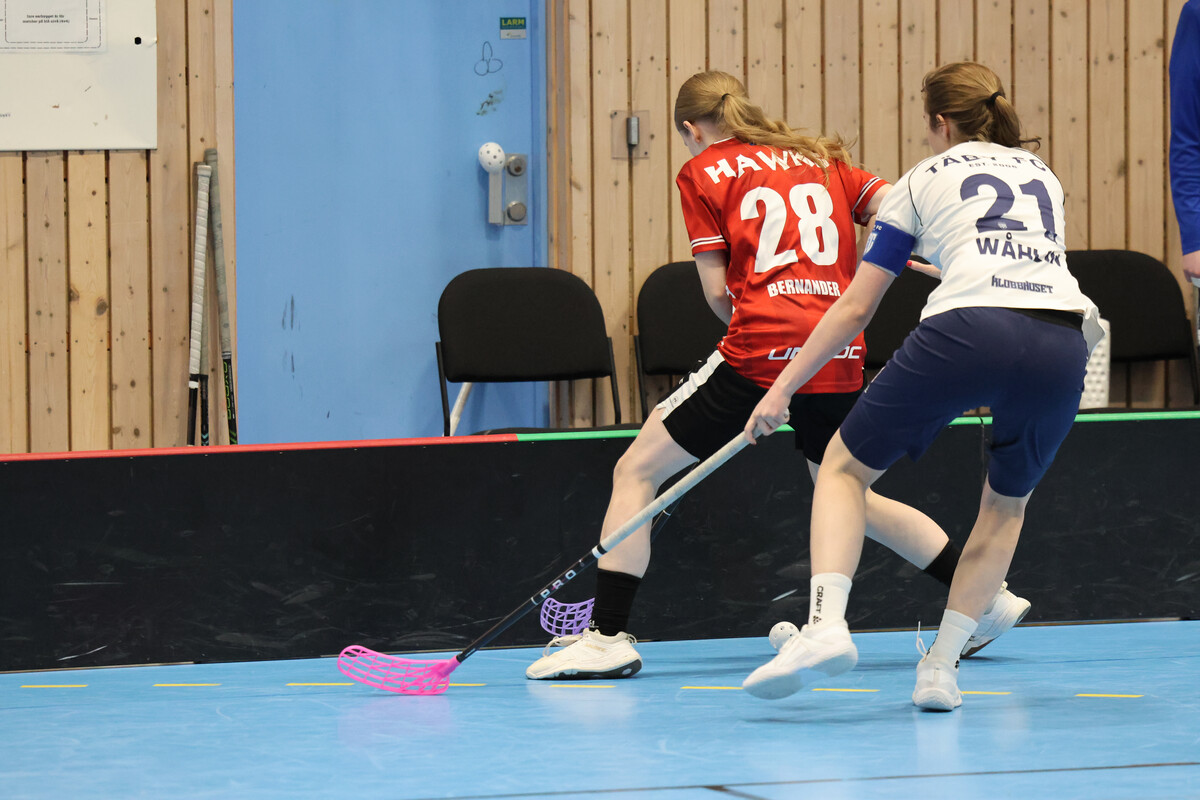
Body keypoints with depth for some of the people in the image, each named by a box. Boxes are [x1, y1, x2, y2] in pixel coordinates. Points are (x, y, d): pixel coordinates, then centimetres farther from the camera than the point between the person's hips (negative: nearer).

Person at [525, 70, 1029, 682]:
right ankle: (987, 598, 23)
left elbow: (718, 293, 2)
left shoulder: (702, 172, 7)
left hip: (759, 352, -6)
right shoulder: (821, 158, 20)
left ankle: (608, 636, -4)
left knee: (636, 471, 6)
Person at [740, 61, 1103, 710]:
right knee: (1007, 504, 26)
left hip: (967, 332, -3)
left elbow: (855, 307, 19)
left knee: (844, 467, 14)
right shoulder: (1042, 175, 31)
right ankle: (941, 665, 12)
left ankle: (826, 622, -9)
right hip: (1062, 341, 3)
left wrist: (783, 388, 27)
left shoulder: (924, 180, 21)